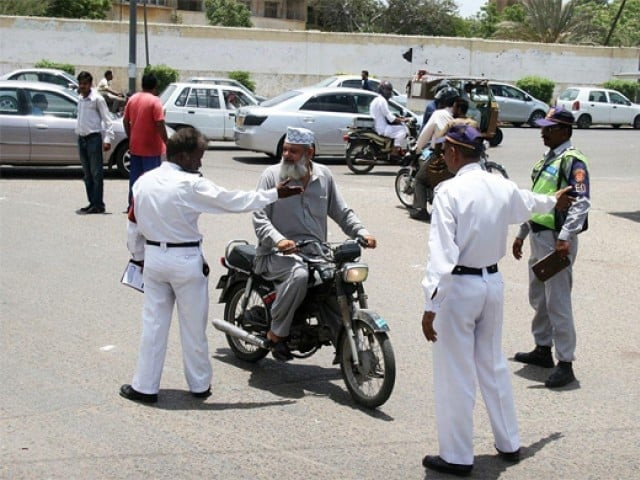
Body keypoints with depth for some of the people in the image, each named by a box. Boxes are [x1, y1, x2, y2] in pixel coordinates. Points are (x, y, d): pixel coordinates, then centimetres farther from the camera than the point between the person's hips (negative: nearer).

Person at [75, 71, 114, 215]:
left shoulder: (97, 99, -7)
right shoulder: (80, 99, 14)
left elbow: (107, 119, -9)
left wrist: (108, 139, -16)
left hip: (94, 138, -8)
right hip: (82, 138, 8)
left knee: (96, 173, -7)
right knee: (87, 174, 9)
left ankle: (98, 205, -7)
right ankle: (92, 203, 15)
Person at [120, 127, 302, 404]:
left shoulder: (143, 182, 1)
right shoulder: (191, 185, -17)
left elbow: (133, 226, 8)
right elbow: (234, 202, -13)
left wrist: (139, 257, 21)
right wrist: (275, 194, -5)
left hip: (153, 257, 5)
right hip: (185, 260, -5)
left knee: (153, 324, 11)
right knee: (193, 326, 9)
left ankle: (145, 386, 14)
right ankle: (200, 384, 21)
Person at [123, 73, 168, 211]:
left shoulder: (132, 99, 6)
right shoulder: (155, 101, -13)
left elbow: (125, 121, 11)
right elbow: (160, 124, -19)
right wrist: (166, 143, -12)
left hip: (135, 147, 6)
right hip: (151, 148, -6)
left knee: (134, 176, 13)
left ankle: (132, 205, 17)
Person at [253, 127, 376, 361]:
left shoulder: (324, 175, 12)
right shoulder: (272, 175, -1)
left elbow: (342, 212, 15)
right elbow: (260, 217, -8)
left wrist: (362, 233, -3)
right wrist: (278, 240, -27)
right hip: (279, 254, -5)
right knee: (299, 274, -37)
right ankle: (276, 333, -18)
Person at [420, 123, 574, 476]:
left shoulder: (450, 191, -17)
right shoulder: (502, 187, 3)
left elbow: (442, 253, -23)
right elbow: (529, 203, 26)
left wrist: (431, 305, -20)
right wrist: (554, 202, 50)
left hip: (459, 286, -7)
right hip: (493, 282, 7)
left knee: (455, 374, 3)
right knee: (493, 364, 21)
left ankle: (457, 457, 12)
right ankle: (509, 444, 32)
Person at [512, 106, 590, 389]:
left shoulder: (573, 161, -12)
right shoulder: (546, 160, 16)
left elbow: (582, 203, -21)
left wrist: (565, 238, -28)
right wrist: (522, 234, 22)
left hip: (557, 240, -10)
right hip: (538, 236, 10)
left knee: (557, 302, -8)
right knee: (538, 298, 18)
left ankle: (565, 363, -3)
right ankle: (543, 349, 32)